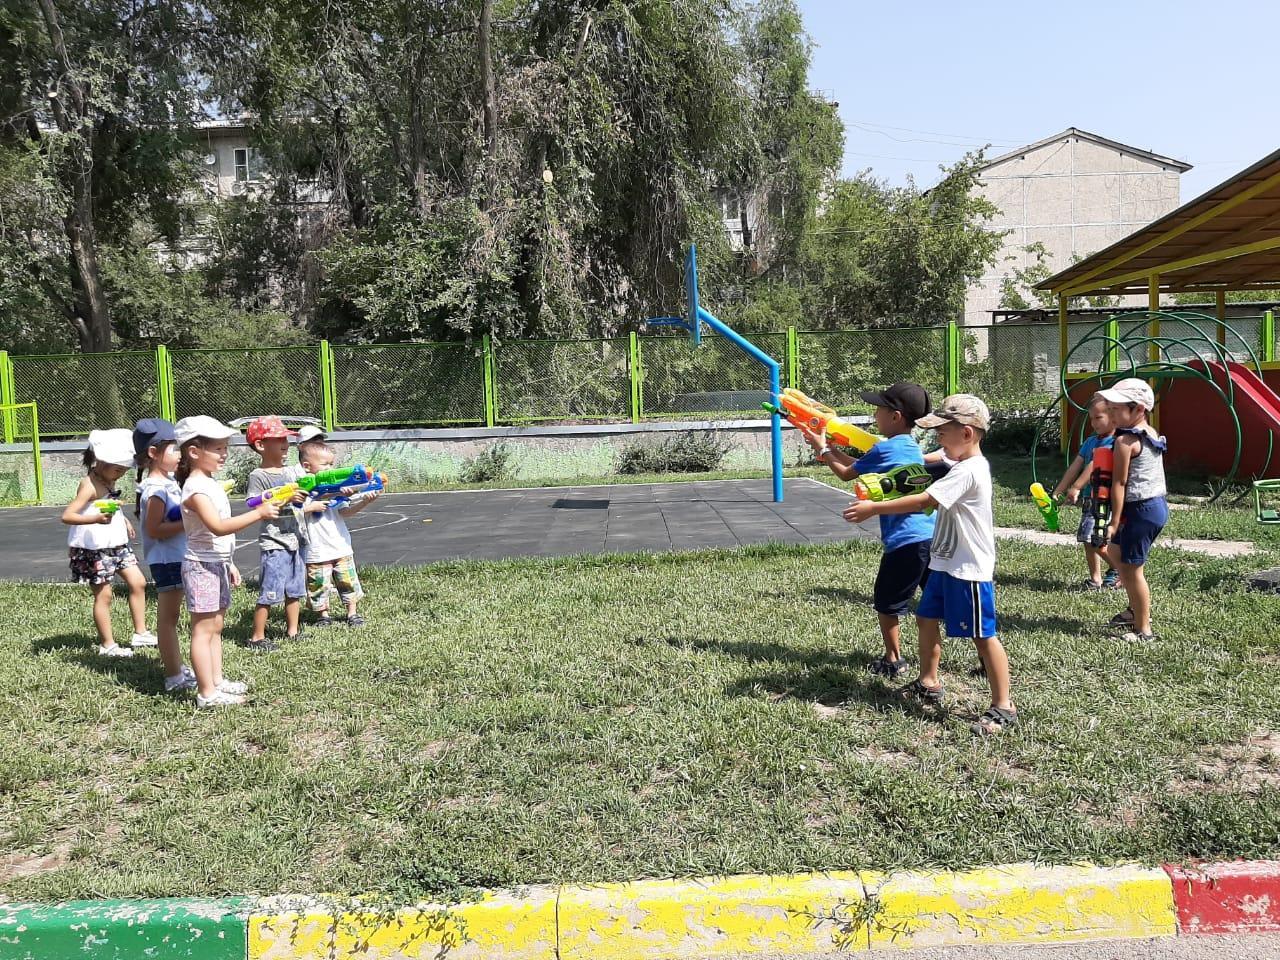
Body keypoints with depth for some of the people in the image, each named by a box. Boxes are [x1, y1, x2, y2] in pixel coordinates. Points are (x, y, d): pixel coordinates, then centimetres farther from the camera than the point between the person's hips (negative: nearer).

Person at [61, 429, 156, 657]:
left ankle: (141, 633, 19)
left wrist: (123, 519, 9)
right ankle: (107, 645, 12)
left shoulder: (110, 481, 7)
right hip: (94, 548, -9)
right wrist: (96, 518, -42)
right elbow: (67, 516, -28)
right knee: (103, 595, 0)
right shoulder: (90, 485, -19)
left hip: (116, 544, 9)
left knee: (138, 582, 9)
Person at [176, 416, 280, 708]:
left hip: (217, 564, 10)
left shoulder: (210, 484, 13)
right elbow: (218, 527, -29)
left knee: (215, 627, 16)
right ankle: (207, 693, 2)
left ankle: (217, 681, 26)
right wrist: (258, 513, -31)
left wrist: (228, 563, 21)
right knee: (203, 630, -4)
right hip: (202, 566, -10)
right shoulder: (196, 488, -18)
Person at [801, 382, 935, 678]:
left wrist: (822, 449, 20)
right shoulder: (911, 447, 16)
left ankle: (893, 661, 20)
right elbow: (859, 464, 26)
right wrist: (829, 445, 29)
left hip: (906, 541, -8)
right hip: (933, 536, 8)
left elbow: (847, 473, 6)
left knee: (886, 602, 11)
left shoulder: (885, 449, -9)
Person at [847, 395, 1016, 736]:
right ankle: (928, 685, 35)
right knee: (926, 619, 18)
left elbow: (924, 500, -28)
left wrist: (874, 508, -24)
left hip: (969, 570, -10)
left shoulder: (969, 471, -22)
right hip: (945, 564, 10)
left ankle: (1003, 708, 9)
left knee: (983, 635, -2)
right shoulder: (962, 464, 9)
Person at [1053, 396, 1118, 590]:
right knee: (1088, 540, 11)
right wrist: (1058, 492, 5)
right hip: (1088, 499, 9)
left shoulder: (1116, 442, -13)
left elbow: (1096, 464, -22)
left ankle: (1118, 567, 9)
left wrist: (1076, 487, -30)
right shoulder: (1090, 442, 14)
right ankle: (1095, 579, 21)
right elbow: (1075, 467, 11)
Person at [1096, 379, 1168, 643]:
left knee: (1131, 570, 1)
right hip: (1158, 504, 10)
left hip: (1140, 510, -10)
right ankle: (1136, 609, 36)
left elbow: (1119, 484, -17)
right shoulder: (1152, 434, 10)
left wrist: (1115, 522, -14)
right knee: (1115, 551, 26)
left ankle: (1143, 630, 9)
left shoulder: (1124, 441, -17)